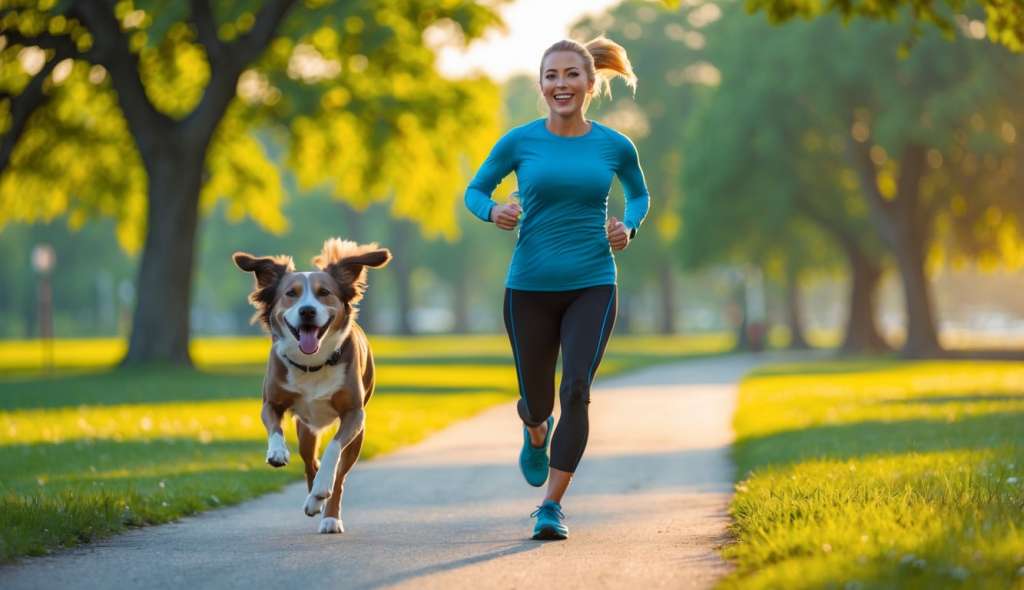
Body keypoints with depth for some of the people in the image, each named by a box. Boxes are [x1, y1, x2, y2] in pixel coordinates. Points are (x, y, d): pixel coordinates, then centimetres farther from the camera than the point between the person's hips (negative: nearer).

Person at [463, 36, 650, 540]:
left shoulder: (615, 146, 0)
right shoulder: (519, 142, -3)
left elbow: (639, 195, 18)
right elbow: (474, 191, 8)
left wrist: (628, 227, -3)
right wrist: (494, 212, -15)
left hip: (592, 287, 0)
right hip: (530, 288, 0)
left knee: (576, 391, -18)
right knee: (537, 401, 10)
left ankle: (552, 505, -11)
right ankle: (536, 433, 48)